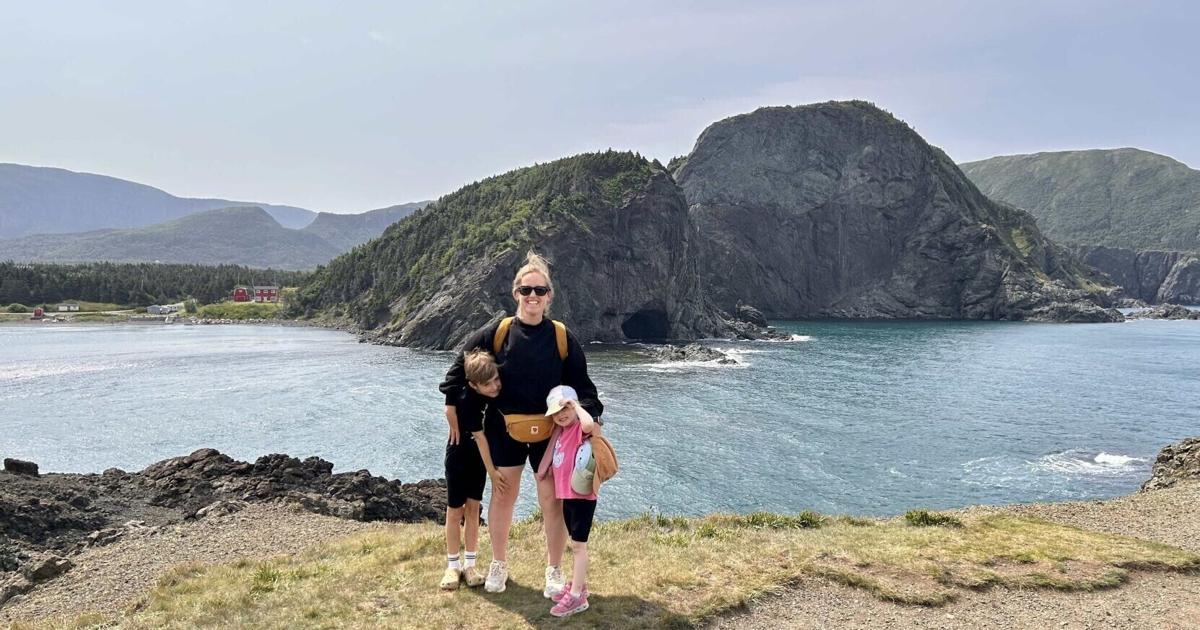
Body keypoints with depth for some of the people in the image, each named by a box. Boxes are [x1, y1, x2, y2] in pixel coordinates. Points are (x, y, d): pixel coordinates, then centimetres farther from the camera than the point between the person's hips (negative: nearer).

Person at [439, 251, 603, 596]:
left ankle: (554, 571, 21)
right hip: (503, 429, 0)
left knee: (552, 499, 4)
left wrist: (589, 414, -13)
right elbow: (462, 364, 5)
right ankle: (498, 565, 31)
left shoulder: (562, 339, -4)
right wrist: (451, 403, 7)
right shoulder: (496, 332, -7)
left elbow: (581, 383, 1)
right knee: (503, 494, 11)